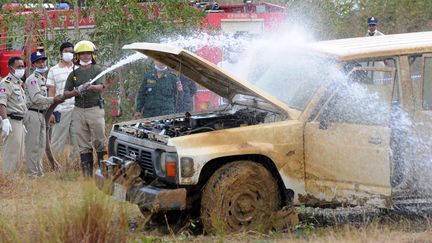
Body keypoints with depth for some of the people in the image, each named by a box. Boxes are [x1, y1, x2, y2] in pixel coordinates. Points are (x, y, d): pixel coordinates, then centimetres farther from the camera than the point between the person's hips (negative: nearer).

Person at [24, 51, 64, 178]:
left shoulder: (43, 78, 19)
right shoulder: (32, 79, -11)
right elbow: (36, 98, -20)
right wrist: (53, 100, -20)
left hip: (42, 114, 10)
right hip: (34, 114, -10)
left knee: (41, 146, 14)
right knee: (33, 146, -8)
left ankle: (39, 173, 20)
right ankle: (32, 174, -6)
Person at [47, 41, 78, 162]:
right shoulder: (53, 70, 4)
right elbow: (51, 92, 2)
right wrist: (52, 111, -6)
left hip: (77, 110, 3)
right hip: (61, 110, -3)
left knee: (77, 142, 4)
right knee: (58, 142, -2)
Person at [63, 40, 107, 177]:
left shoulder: (97, 70, 2)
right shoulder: (74, 73, 13)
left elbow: (101, 87, -14)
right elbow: (65, 94, 12)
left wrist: (91, 87, -34)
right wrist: (76, 91, -8)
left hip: (95, 109, -4)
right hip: (79, 111, 4)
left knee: (99, 142, -6)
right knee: (83, 145, 4)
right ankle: (87, 174, 7)